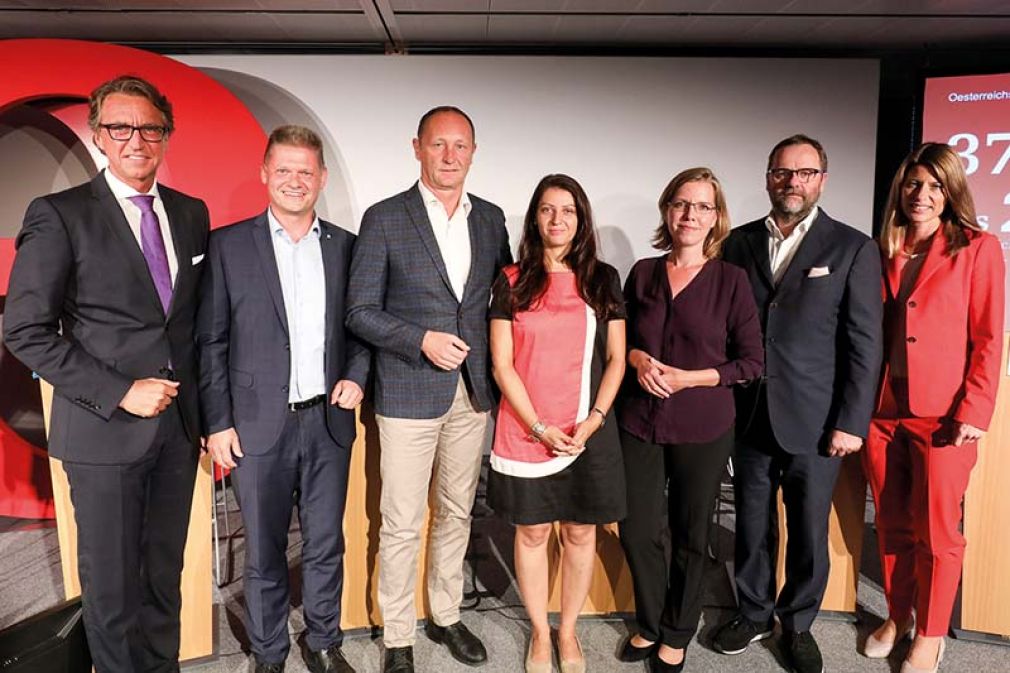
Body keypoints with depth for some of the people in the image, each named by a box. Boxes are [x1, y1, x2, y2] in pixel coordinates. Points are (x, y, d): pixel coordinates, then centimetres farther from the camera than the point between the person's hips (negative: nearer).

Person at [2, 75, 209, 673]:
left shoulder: (192, 213, 7)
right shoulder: (59, 215, -7)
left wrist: (205, 405, 7)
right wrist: (120, 393, -16)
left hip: (179, 424, 4)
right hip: (105, 429, -4)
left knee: (165, 573, 17)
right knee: (112, 581, 10)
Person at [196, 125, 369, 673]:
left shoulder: (346, 247, 6)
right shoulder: (228, 245, -1)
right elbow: (210, 341, -2)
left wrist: (356, 376, -4)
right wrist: (217, 423, -5)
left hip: (328, 420, 2)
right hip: (259, 424, -2)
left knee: (326, 546, 13)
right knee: (264, 553, 12)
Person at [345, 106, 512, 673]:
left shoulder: (491, 218, 8)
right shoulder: (384, 219, -5)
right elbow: (361, 312, -6)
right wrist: (422, 340, -18)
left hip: (473, 394, 5)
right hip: (409, 394, -4)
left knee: (456, 514, 17)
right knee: (402, 525, 3)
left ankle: (447, 617, 36)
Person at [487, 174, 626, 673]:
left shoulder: (603, 280, 4)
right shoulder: (512, 282, 0)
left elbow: (616, 359, 4)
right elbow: (502, 365, -3)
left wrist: (595, 418, -9)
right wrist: (539, 426, -10)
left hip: (589, 432, 1)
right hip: (526, 431, -1)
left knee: (580, 534, 11)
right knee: (532, 534, 10)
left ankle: (568, 632, 32)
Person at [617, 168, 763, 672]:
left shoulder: (730, 279, -4)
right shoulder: (643, 272, 4)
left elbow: (753, 362, -4)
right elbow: (620, 338, 12)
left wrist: (691, 377, -16)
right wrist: (637, 358, -9)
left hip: (702, 428, -2)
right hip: (639, 422, 2)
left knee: (691, 535, 12)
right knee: (637, 530, 8)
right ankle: (649, 623, 35)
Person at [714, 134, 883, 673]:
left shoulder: (853, 249, -2)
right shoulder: (739, 243, 5)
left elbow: (865, 344, -4)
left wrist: (851, 422, -8)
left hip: (815, 423, -2)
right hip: (750, 418, 2)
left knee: (809, 532, 11)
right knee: (752, 527, 15)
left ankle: (798, 623, 33)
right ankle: (754, 614, 36)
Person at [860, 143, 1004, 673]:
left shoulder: (977, 249, -2)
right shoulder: (882, 253, 9)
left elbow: (987, 338, -5)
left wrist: (973, 411, -12)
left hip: (943, 415, -3)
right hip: (881, 410, 4)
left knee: (936, 532, 7)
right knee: (891, 525, 14)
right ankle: (897, 616, 33)